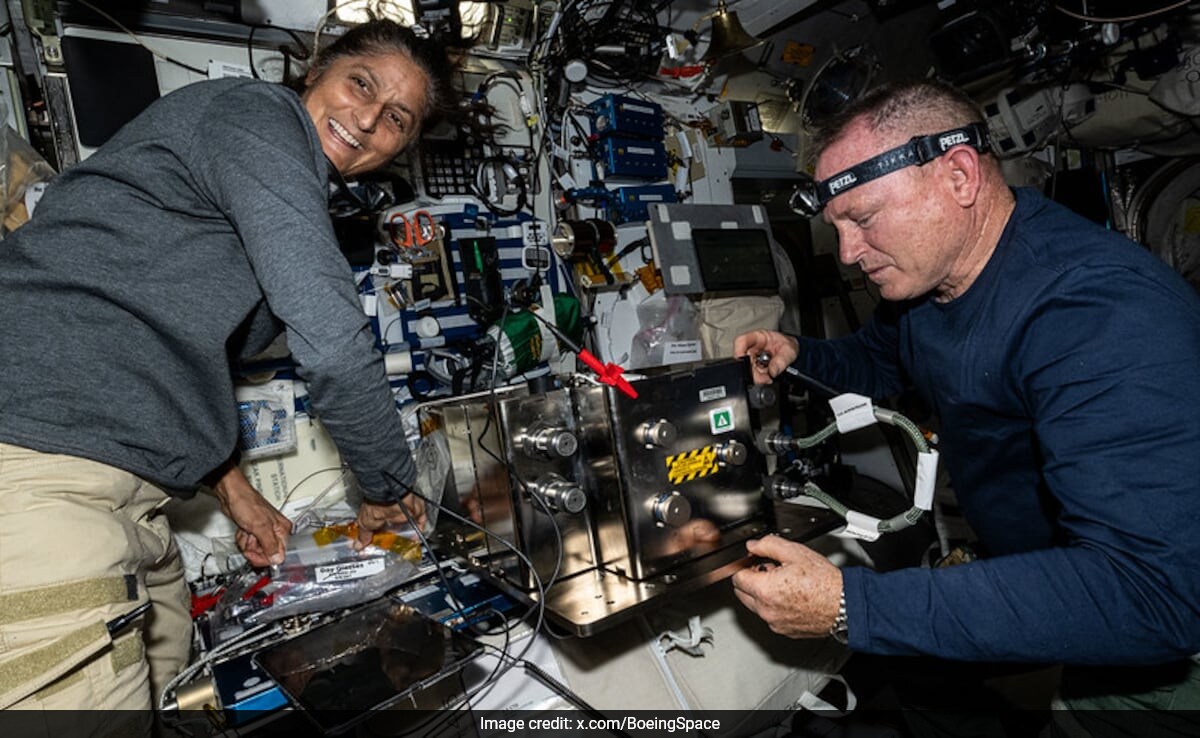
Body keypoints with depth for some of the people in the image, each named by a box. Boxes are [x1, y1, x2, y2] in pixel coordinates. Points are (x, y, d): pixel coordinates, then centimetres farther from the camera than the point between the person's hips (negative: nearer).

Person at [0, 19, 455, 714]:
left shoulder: (293, 200, 21)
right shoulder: (257, 112, -8)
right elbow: (334, 344, -18)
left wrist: (235, 490, 22)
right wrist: (389, 491, -3)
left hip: (122, 494, 10)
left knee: (176, 686, 18)